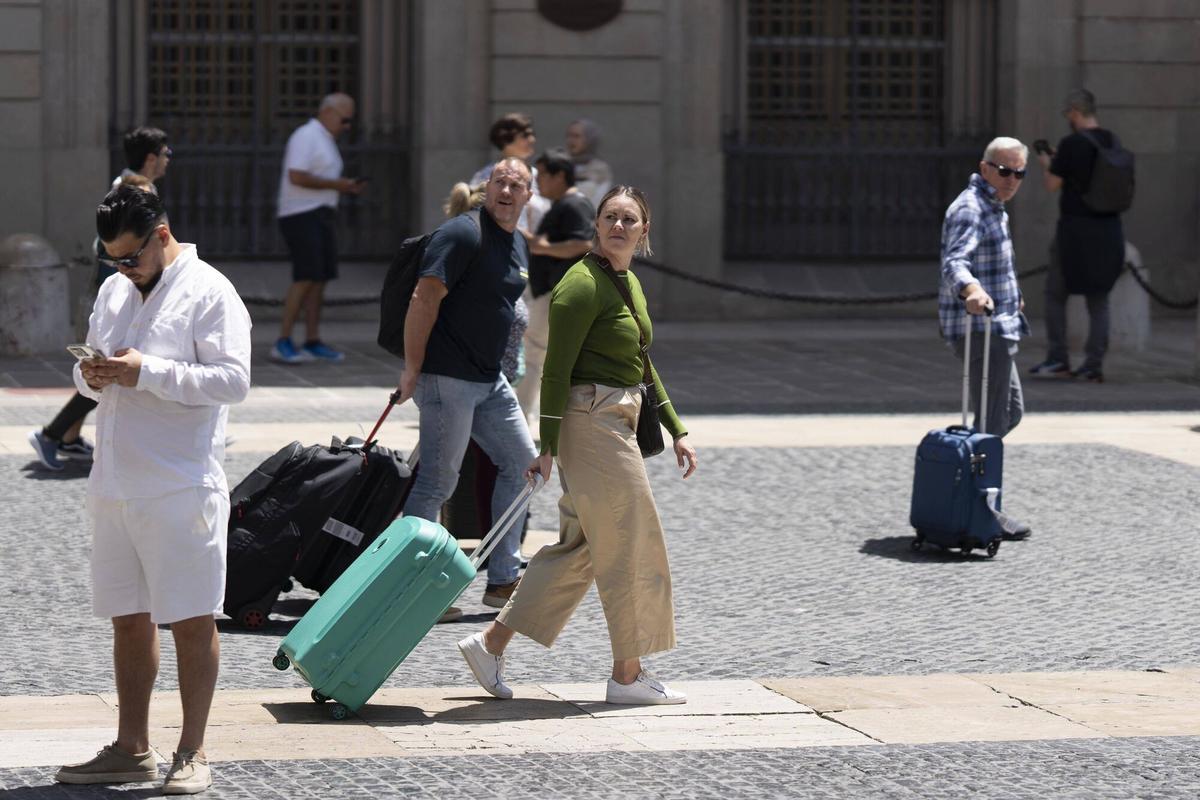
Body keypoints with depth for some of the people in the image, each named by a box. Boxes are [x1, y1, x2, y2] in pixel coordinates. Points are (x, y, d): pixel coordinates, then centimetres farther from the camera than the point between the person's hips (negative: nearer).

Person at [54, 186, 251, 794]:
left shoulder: (209, 292, -8)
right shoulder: (114, 291, 15)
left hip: (180, 487, -7)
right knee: (128, 619, 12)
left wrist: (148, 372, -22)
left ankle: (191, 752, 7)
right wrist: (89, 376, -1)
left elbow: (232, 379, -17)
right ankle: (131, 749, 20)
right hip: (115, 486, 7)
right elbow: (89, 362, 23)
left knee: (192, 622, 0)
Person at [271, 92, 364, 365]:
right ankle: (283, 344, -13)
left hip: (322, 216, 10)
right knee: (306, 278, -14)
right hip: (301, 216, -10)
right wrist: (336, 184, -15)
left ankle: (313, 343, 8)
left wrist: (346, 187, 8)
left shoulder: (326, 140, 21)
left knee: (319, 279, 6)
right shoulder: (306, 136, -11)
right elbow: (296, 176, -21)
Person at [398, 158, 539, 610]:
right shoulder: (463, 235, -14)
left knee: (521, 462, 11)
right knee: (438, 480, -6)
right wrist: (412, 369, -20)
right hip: (447, 379, -9)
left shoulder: (519, 246, 14)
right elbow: (424, 300, -19)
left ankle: (503, 581, 17)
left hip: (489, 379, 9)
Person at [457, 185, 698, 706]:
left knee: (580, 545, 11)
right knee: (628, 547, -3)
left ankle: (492, 642, 14)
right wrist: (547, 447, -20)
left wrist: (676, 431, 20)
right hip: (591, 421, -10)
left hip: (617, 423, 10)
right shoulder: (583, 285, -14)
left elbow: (643, 367, 23)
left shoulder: (630, 285, 15)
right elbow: (556, 369, -17)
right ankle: (628, 676, 7)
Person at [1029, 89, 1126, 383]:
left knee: (1055, 294, 9)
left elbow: (1052, 184, -10)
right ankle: (1094, 365, 5)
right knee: (1098, 298, 9)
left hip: (1076, 229, -5)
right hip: (1108, 229, 5)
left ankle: (1057, 359, 8)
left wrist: (1046, 165, 10)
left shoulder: (1071, 144, -14)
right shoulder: (1112, 142, 6)